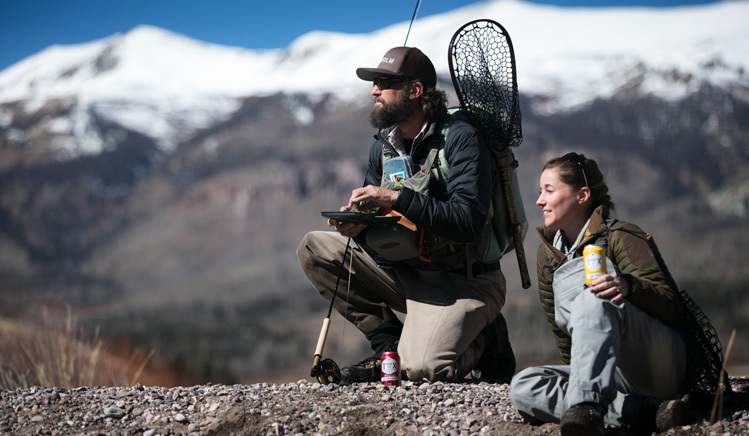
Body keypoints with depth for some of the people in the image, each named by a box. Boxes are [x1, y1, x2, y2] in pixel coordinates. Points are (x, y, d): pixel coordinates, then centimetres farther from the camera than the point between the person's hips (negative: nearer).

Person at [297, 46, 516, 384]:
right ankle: (390, 344, 0)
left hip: (463, 282, -7)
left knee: (422, 368, -29)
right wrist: (357, 225, -13)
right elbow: (375, 217, 12)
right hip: (404, 272, 7)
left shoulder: (460, 139, -16)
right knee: (313, 248, -3)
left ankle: (484, 341, 6)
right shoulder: (383, 147, 6)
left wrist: (397, 198, -28)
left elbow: (468, 222, -26)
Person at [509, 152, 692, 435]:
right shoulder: (547, 255, 17)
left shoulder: (621, 237, -1)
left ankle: (586, 406, -52)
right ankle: (647, 412, -30)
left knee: (593, 298, -32)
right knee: (522, 388, -20)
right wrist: (576, 373, 21)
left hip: (664, 364, -6)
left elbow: (671, 308, -12)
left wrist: (628, 286, -29)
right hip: (617, 377, 6)